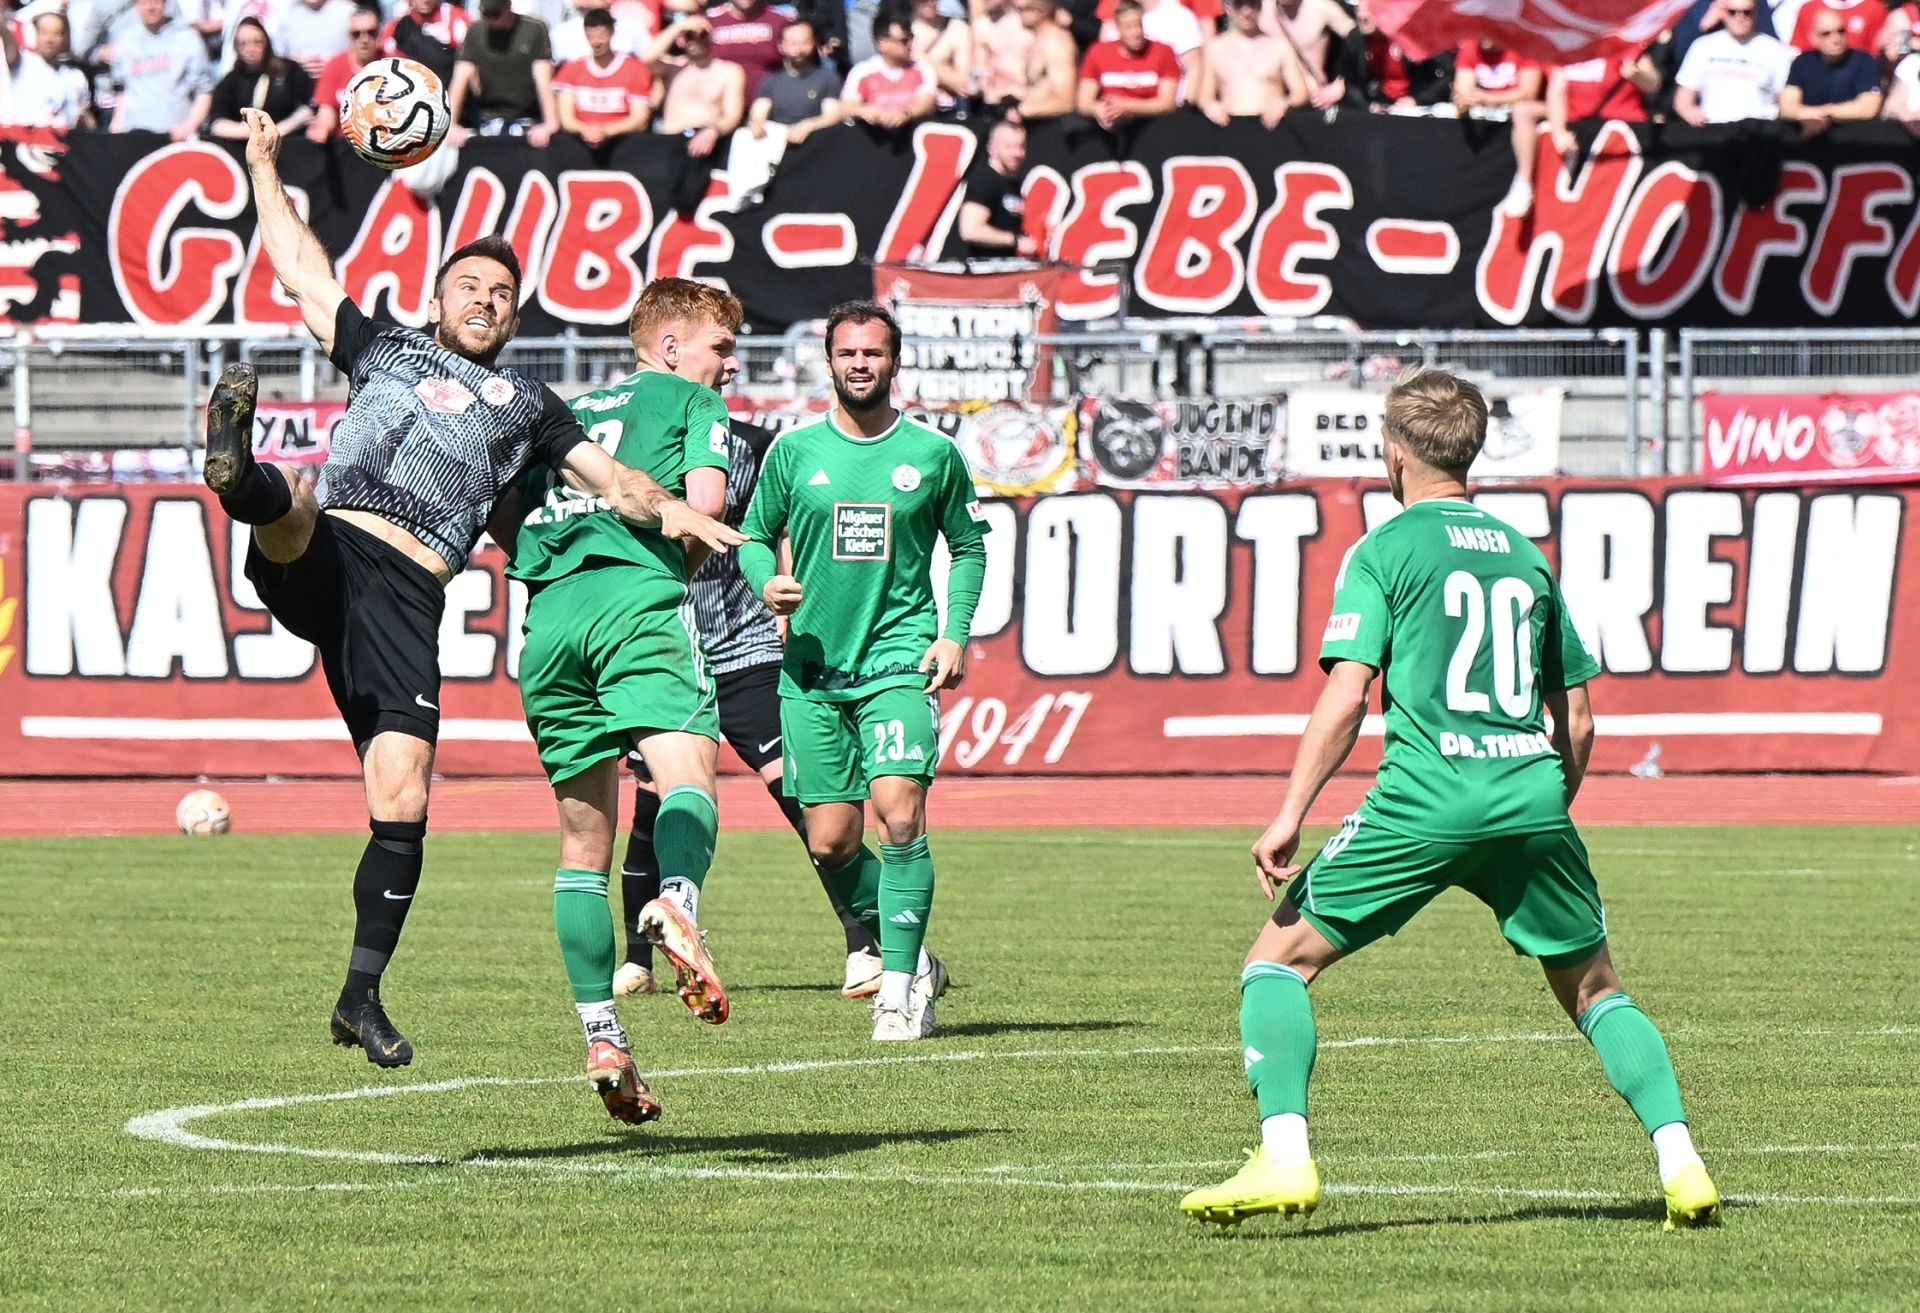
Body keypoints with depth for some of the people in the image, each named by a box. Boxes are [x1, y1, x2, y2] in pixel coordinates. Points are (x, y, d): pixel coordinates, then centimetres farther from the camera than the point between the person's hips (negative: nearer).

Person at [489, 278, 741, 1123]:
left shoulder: (569, 413, 30)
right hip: (639, 602, -5)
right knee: (686, 778, -21)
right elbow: (705, 501, 0)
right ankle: (676, 903, -55)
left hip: (550, 615, 5)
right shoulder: (692, 401, 15)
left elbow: (502, 518, 21)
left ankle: (601, 1039, 2)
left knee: (584, 840, 9)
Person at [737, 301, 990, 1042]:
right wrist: (766, 582, -8)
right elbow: (755, 534, 14)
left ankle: (901, 988, -12)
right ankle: (910, 958, 21)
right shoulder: (795, 451, 5)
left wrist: (955, 631, 1)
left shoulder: (933, 454, 4)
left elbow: (968, 546, 14)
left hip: (900, 659, -2)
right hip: (812, 666, 2)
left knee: (900, 814, -18)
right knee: (830, 843, 0)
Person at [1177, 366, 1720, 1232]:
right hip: (1532, 798, 4)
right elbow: (1578, 718, 20)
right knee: (1592, 987, 18)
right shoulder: (1524, 555, 19)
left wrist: (1290, 816, -5)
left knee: (1280, 958, 6)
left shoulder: (1386, 551, 4)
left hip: (1425, 797, -4)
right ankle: (1679, 1159, 2)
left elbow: (1346, 697, -6)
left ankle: (1283, 1159, -10)